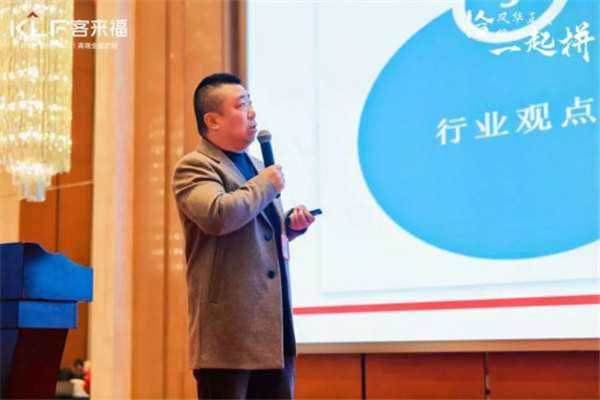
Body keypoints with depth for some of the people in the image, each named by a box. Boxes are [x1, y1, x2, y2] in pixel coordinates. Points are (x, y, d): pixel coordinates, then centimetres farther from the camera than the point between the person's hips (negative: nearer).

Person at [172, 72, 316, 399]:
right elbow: (218, 215, -27)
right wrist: (266, 184, -12)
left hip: (274, 327, 8)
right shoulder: (194, 167, -7)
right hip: (229, 331, -8)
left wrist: (291, 224, 8)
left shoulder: (256, 166, 20)